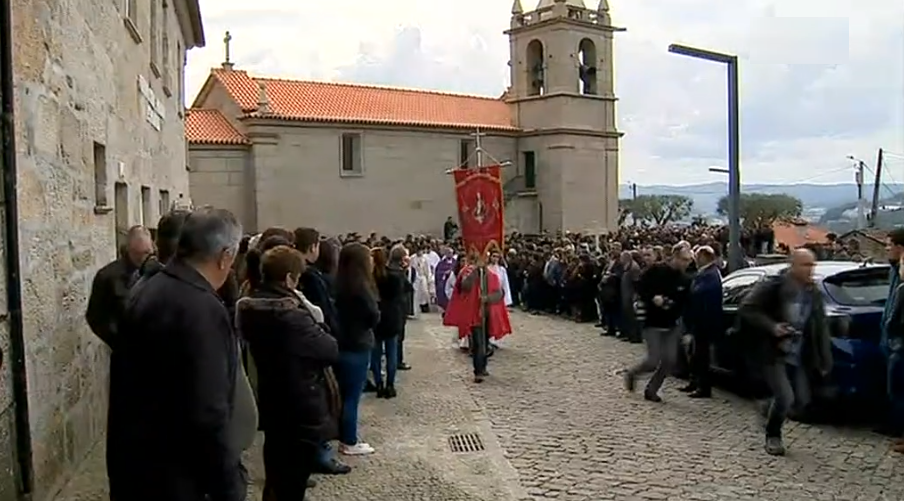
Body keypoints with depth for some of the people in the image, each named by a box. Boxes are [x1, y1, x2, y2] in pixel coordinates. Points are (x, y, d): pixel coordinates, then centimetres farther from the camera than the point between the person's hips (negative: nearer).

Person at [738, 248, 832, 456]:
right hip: (774, 354, -6)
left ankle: (772, 411, 36)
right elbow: (746, 309, -12)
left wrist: (825, 360, 2)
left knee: (802, 401, 5)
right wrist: (771, 326, -23)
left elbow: (821, 329, 8)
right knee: (785, 397, -15)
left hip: (799, 358, 6)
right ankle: (772, 436, 11)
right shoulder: (774, 286, -12)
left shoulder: (814, 294, 6)